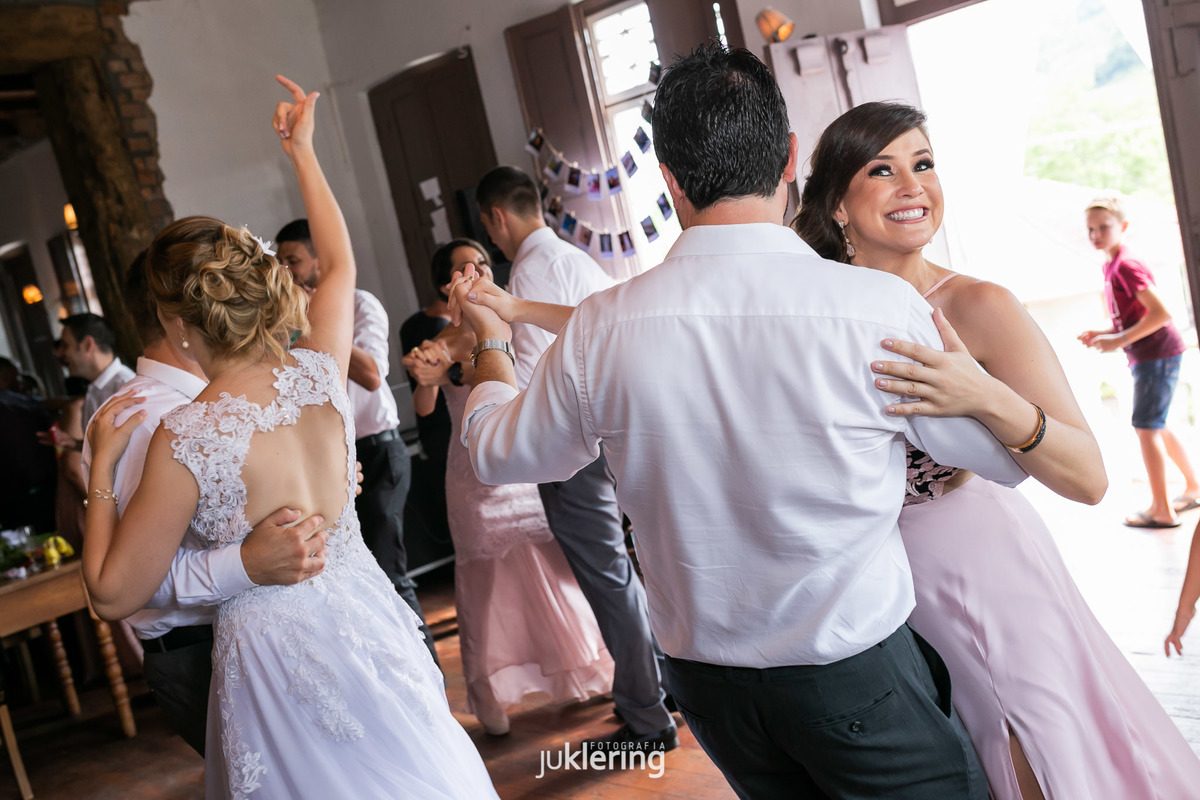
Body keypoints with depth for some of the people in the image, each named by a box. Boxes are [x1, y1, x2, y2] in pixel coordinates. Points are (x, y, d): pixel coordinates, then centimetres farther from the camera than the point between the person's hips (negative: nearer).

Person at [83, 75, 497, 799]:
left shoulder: (185, 438, -22)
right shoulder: (318, 372, -10)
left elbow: (115, 594, -12)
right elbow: (340, 262, 12)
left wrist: (102, 467, -3)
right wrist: (303, 150, 23)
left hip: (275, 651, -5)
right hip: (364, 613, 5)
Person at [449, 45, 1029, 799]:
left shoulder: (600, 329, -12)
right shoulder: (882, 307, -21)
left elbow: (498, 452, 7)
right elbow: (1009, 457, -3)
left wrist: (490, 342, 27)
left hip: (705, 676, 4)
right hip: (857, 674, -3)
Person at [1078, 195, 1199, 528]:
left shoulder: (1126, 266, -18)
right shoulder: (1111, 266, 12)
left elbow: (1160, 313, -24)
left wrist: (1119, 340, -22)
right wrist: (1102, 335, 6)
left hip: (1157, 352, -10)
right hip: (1147, 355, 10)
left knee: (1145, 425, -7)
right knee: (1156, 427, 18)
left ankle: (1161, 509, -2)